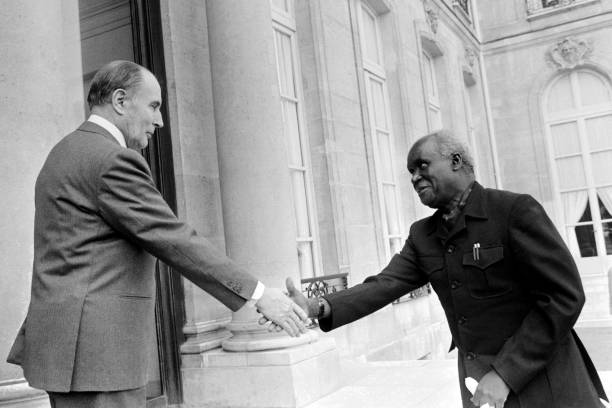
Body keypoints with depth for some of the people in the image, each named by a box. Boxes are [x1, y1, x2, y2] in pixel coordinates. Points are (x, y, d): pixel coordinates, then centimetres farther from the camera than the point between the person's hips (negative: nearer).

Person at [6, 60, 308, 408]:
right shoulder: (114, 160, -15)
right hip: (95, 348, -10)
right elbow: (174, 240, -20)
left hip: (65, 338, 10)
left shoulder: (66, 154, 17)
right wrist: (258, 294, -19)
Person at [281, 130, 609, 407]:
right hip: (476, 381, 5)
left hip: (540, 380, -5)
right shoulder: (422, 235, 5)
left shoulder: (516, 210, -14)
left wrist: (506, 374, -19)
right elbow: (385, 285, -5)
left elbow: (564, 296, -16)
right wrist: (319, 308, -21)